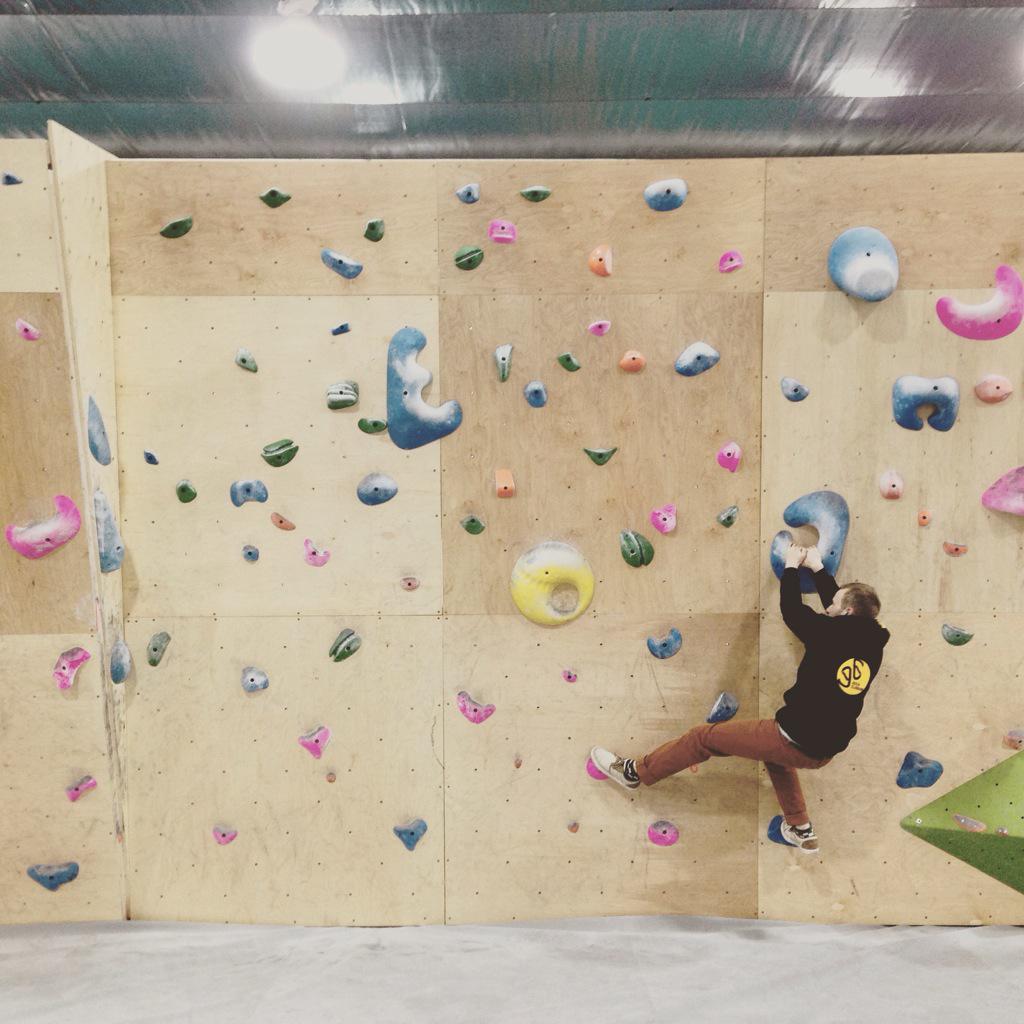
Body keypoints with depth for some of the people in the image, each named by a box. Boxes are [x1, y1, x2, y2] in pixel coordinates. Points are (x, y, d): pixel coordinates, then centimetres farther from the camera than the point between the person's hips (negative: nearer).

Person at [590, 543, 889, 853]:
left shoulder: (833, 633, -17)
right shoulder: (873, 642, 2)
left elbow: (791, 609, -1)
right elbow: (838, 600, 19)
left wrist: (792, 565, 15)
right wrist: (817, 567, 30)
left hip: (796, 740, -7)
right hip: (825, 751, 8)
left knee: (707, 736, 5)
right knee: (777, 751, 39)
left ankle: (635, 771, 19)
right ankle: (801, 829, 40)